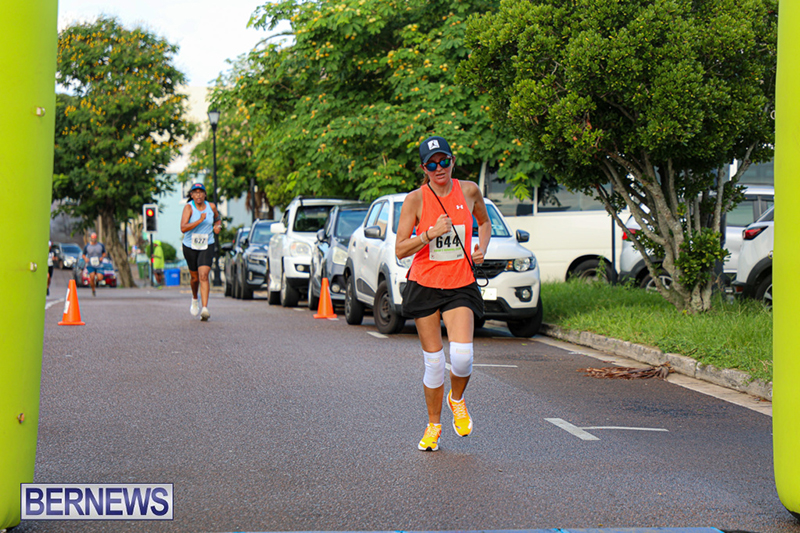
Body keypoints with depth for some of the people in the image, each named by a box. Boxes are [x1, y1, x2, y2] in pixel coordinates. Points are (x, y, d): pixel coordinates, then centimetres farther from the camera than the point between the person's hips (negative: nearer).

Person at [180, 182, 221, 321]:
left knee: (203, 276, -17)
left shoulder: (211, 207, -1)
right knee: (195, 277, 14)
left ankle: (205, 308, -25)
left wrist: (218, 226, -1)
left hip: (207, 247, 0)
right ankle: (195, 299, 46)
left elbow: (218, 219, 22)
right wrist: (199, 220, -33)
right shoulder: (189, 207, -13)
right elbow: (183, 228, -25)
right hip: (190, 247, 0)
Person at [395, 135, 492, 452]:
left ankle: (457, 399, 15)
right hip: (424, 284, -1)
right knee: (433, 361, 2)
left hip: (460, 286, 1)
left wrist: (481, 248, 2)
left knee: (462, 355, -18)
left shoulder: (469, 191, 1)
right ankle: (433, 425, 22)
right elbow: (400, 250, -8)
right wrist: (431, 233, -21)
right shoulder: (415, 199, -7)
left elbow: (484, 222, 21)